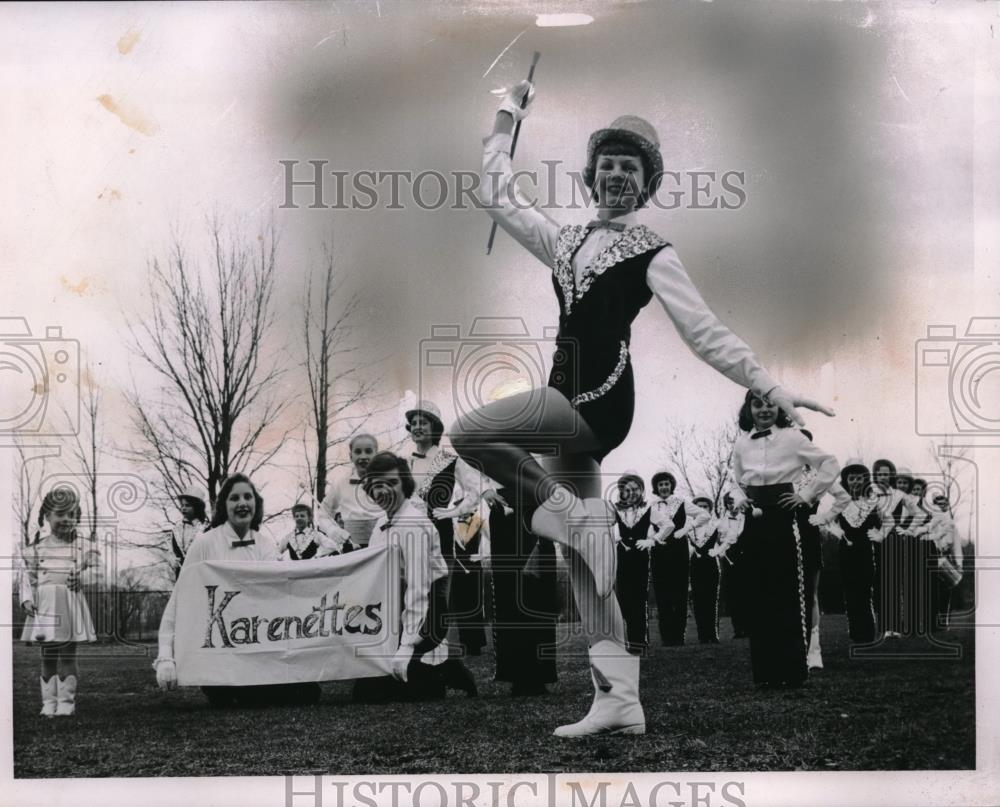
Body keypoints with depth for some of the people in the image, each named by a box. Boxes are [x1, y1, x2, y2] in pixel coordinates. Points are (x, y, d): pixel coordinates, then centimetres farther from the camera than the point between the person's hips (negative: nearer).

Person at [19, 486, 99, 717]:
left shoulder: (83, 546, 7)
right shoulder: (37, 547, 9)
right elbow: (26, 575, 10)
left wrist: (81, 579, -12)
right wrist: (27, 599, -3)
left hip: (71, 603, -1)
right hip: (45, 604, 1)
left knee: (68, 655, -2)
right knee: (48, 656, 4)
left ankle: (66, 702, 4)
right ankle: (49, 703, 9)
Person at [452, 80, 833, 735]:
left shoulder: (652, 254, 2)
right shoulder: (567, 244, 19)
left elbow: (705, 331, -3)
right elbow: (499, 198, 27)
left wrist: (770, 387, -12)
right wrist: (508, 119, 29)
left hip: (601, 398, -7)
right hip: (569, 401, 7)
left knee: (469, 431, -23)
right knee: (584, 558, 3)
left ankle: (561, 513, -5)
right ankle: (620, 701, 3)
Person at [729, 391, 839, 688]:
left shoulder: (792, 438, -3)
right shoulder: (742, 442, 9)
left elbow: (830, 465, -2)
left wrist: (807, 495, -6)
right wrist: (739, 498, 2)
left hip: (783, 521, -4)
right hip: (753, 522, 4)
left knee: (788, 596, -3)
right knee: (758, 596, 5)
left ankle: (793, 672, 2)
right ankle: (765, 672, 11)